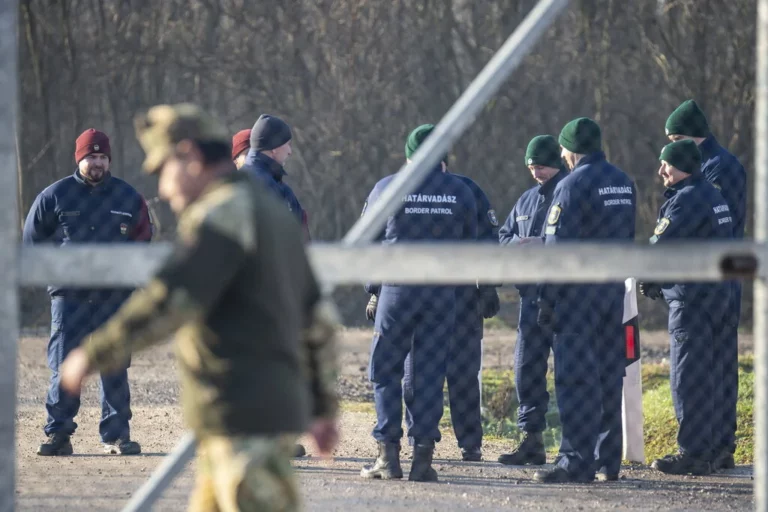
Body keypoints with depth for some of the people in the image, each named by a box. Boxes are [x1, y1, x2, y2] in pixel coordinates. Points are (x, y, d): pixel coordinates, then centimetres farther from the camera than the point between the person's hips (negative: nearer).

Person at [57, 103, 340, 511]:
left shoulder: (222, 213, -11)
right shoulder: (273, 212, 19)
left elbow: (169, 302, -22)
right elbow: (317, 318, 23)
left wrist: (94, 355, -14)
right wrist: (323, 407, 29)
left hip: (244, 417, -10)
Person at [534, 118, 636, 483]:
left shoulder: (572, 185, -12)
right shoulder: (624, 182, 12)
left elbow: (557, 247, -14)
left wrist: (547, 300, -12)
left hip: (578, 291, -7)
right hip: (614, 287, 7)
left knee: (576, 377, -6)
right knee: (609, 375, 11)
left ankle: (577, 462, -9)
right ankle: (608, 461, 13)